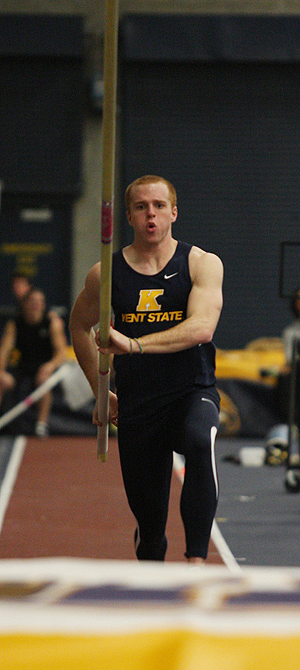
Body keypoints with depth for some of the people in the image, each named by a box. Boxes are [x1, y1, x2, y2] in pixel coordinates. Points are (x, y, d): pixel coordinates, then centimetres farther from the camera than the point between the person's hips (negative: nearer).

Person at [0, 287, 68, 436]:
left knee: (43, 379, -36)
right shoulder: (14, 324, -2)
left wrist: (50, 366, -31)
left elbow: (62, 352, -11)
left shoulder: (53, 322, -6)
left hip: (45, 367, -1)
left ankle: (42, 422, -27)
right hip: (22, 366, 1)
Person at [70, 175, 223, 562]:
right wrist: (100, 390, 17)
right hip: (135, 406, 3)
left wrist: (135, 344, -32)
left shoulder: (202, 264, -4)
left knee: (199, 441, -38)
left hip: (192, 393, -2)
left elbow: (202, 327, -21)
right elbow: (80, 325, 22)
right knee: (148, 520, 4)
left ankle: (197, 558, -38)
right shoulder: (106, 274, 3)